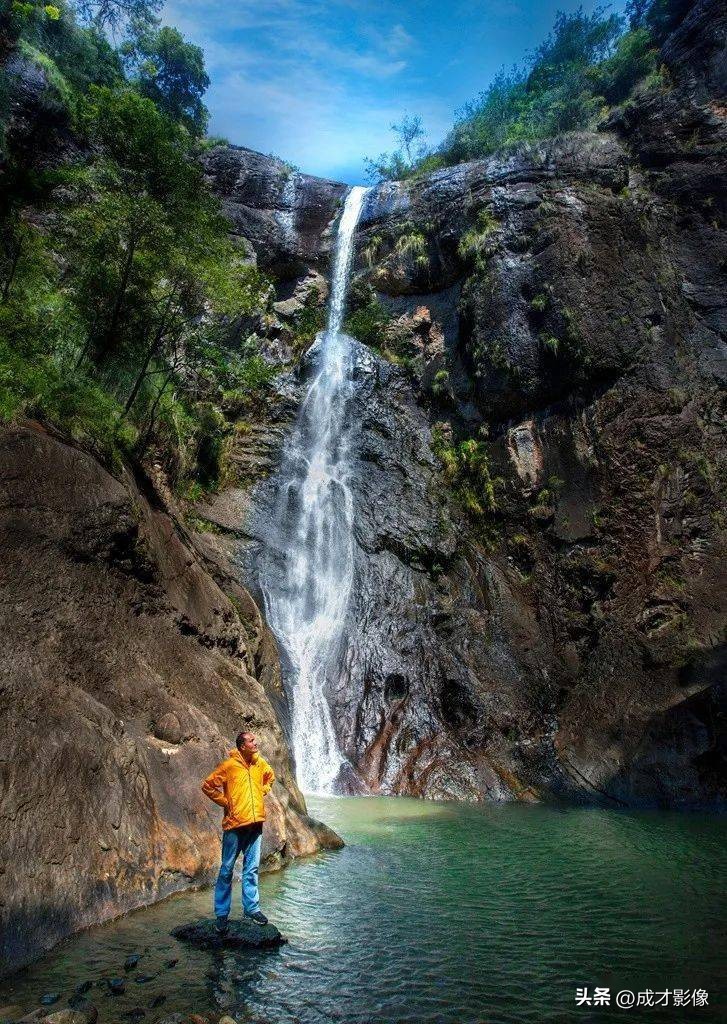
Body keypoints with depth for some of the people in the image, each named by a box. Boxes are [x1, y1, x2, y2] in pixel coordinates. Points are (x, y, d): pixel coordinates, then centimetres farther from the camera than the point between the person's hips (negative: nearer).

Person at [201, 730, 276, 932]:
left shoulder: (260, 763, 4)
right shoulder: (229, 765, -12)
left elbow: (270, 777, 25)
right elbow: (207, 786, -7)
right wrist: (225, 802, -7)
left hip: (255, 822, 5)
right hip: (235, 824, -5)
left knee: (252, 868, 13)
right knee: (227, 870, 5)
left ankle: (252, 907, 24)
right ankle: (222, 914, 16)